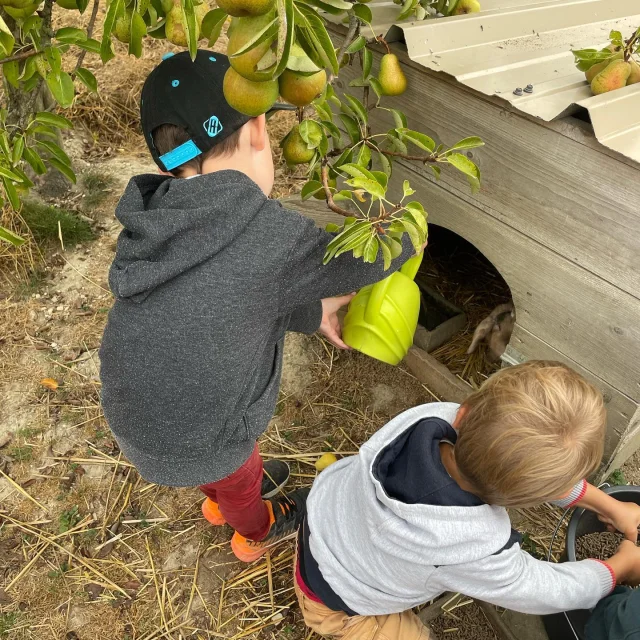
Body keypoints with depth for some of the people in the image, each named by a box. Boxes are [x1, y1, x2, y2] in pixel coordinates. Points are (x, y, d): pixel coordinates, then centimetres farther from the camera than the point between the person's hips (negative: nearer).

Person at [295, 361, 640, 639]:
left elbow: (540, 464, -10)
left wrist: (609, 505, 3)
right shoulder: (476, 554, -42)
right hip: (336, 603, -4)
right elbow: (549, 590, -17)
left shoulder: (431, 417, -29)